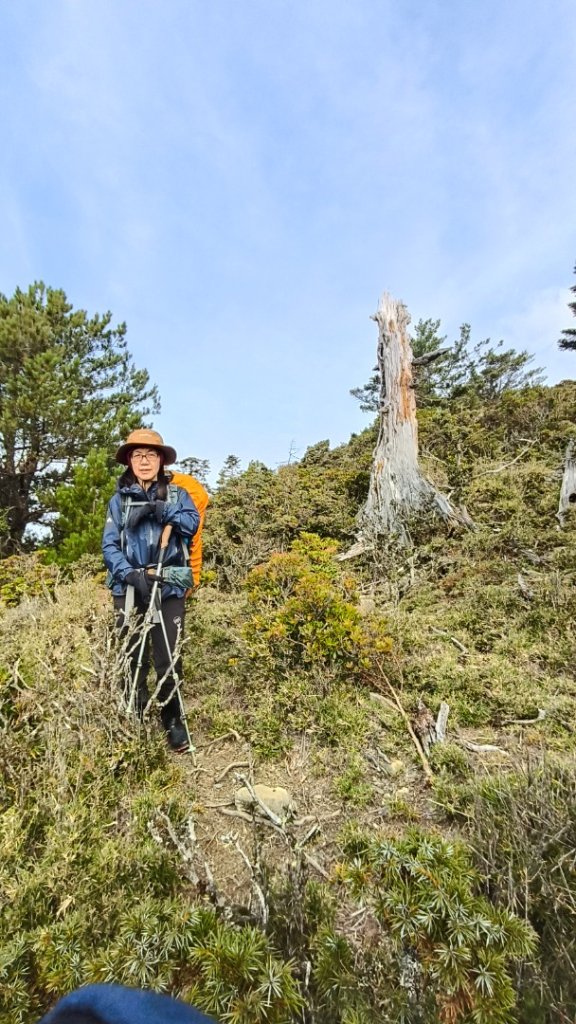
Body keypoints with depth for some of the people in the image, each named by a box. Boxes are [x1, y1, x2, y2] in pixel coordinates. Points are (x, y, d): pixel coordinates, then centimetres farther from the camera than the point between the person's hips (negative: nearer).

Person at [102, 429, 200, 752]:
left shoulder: (177, 494, 8)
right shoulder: (119, 499, 8)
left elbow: (193, 523, -8)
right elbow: (109, 545, 0)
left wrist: (161, 510, -20)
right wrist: (130, 573, -15)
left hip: (169, 588, -1)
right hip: (130, 588, 1)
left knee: (168, 658, 2)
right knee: (133, 658, 8)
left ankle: (174, 722, 19)